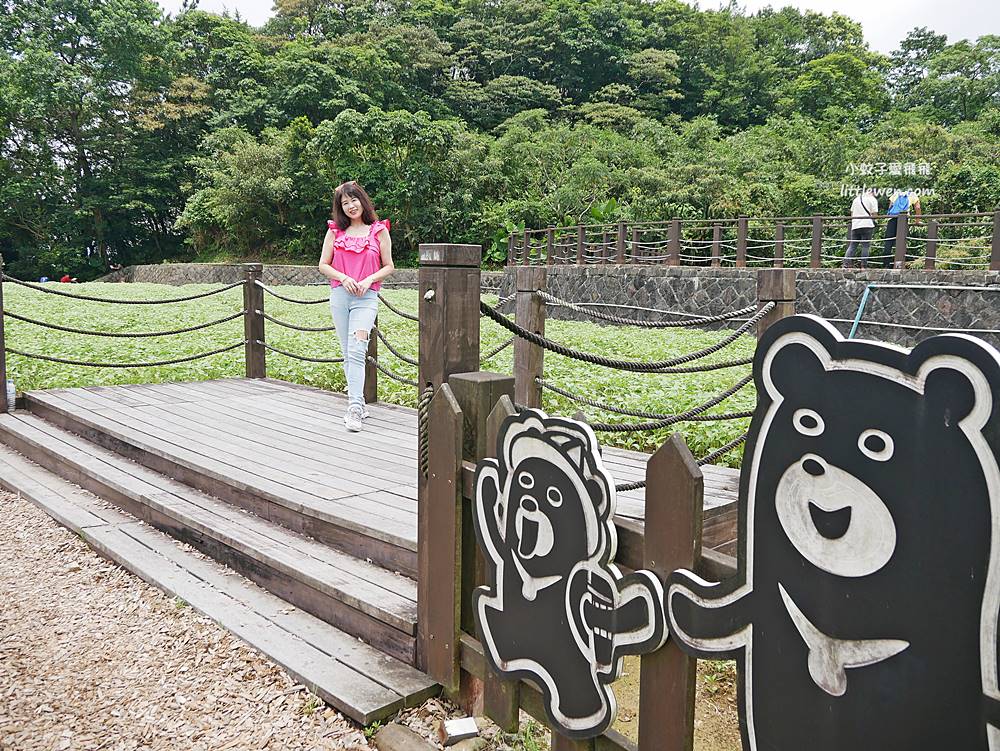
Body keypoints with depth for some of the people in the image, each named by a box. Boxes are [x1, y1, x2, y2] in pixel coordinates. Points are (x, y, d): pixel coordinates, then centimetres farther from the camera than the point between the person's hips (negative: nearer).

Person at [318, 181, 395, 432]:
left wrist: (369, 279, -11)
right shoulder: (335, 231, 10)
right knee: (348, 353, 8)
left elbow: (389, 266, 6)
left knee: (356, 351, -18)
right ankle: (358, 404, 18)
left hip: (367, 297, -4)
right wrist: (343, 277, -9)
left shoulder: (378, 231, 4)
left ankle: (354, 407, -22)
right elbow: (323, 265, 9)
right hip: (340, 295, 4)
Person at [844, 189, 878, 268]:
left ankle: (846, 264, -3)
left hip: (855, 225, 4)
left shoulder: (856, 198, 18)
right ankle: (863, 265, -6)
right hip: (867, 225, -4)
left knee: (852, 246, 5)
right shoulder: (872, 199, 3)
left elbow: (851, 212, 20)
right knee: (865, 246, -2)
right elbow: (874, 214, -3)